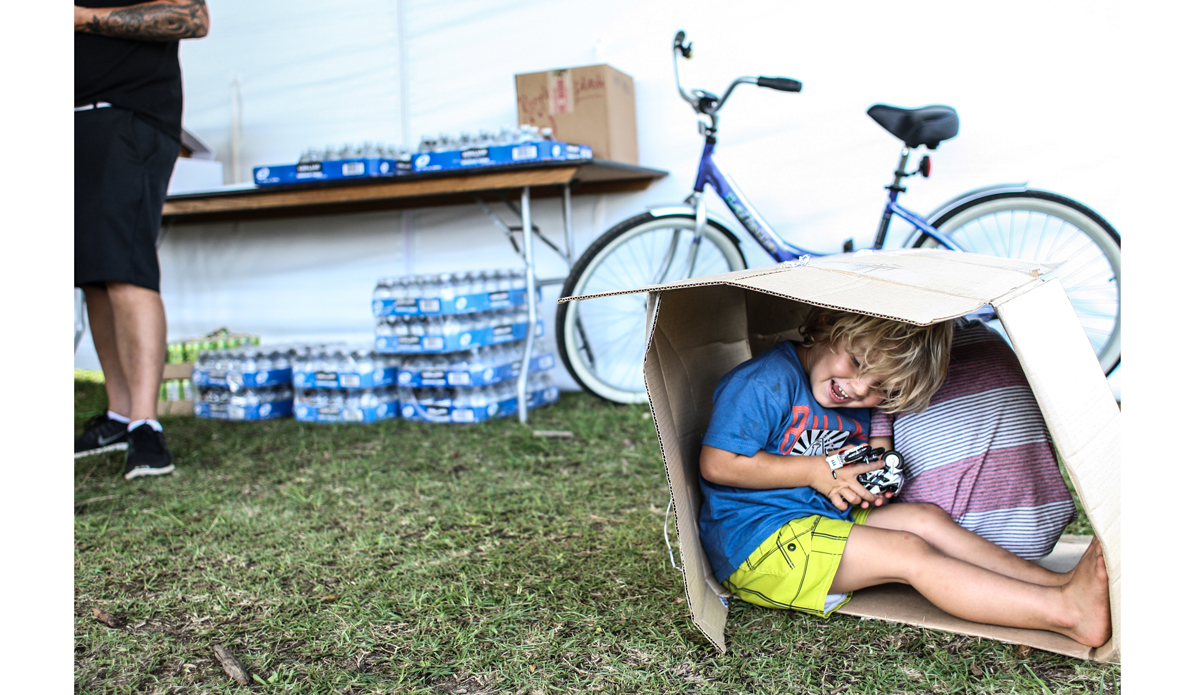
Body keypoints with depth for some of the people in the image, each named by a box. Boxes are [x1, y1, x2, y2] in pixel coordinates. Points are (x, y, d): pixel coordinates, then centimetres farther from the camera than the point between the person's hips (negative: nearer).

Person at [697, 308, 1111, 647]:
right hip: (754, 541, -9)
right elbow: (717, 464, -22)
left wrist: (847, 484, -4)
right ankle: (1064, 610, -24)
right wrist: (818, 471, -18)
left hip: (819, 521, 9)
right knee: (907, 553, -20)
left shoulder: (854, 405, 11)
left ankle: (1060, 582, -12)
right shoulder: (765, 382, -18)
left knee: (925, 518, -5)